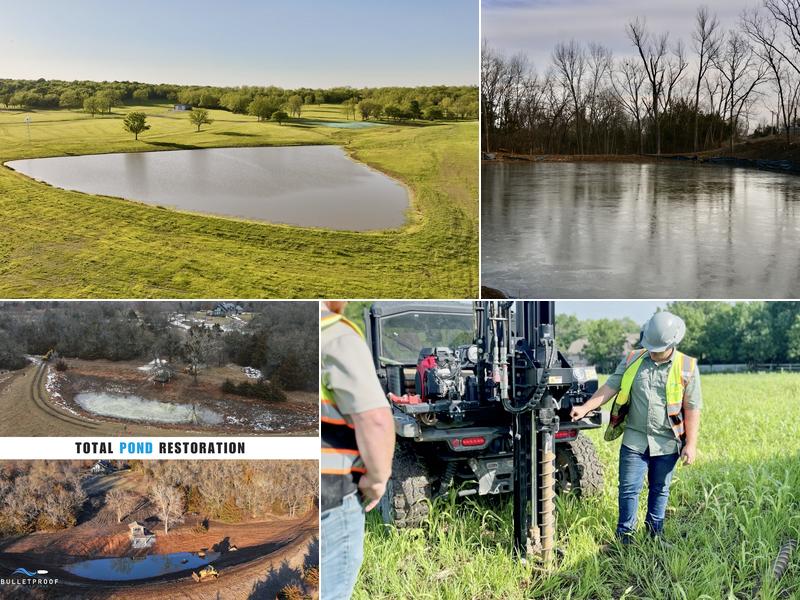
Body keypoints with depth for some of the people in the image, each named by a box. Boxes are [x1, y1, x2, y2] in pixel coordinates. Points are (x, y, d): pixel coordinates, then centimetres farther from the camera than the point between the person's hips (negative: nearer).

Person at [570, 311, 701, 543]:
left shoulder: (687, 367, -4)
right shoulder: (632, 360, 1)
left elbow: (692, 409, -2)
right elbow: (610, 387, 1)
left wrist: (691, 444, -6)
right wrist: (585, 408, -10)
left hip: (667, 442, -1)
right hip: (635, 439, 1)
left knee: (660, 489, 13)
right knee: (629, 489, 2)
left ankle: (655, 532, 30)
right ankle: (625, 535, 15)